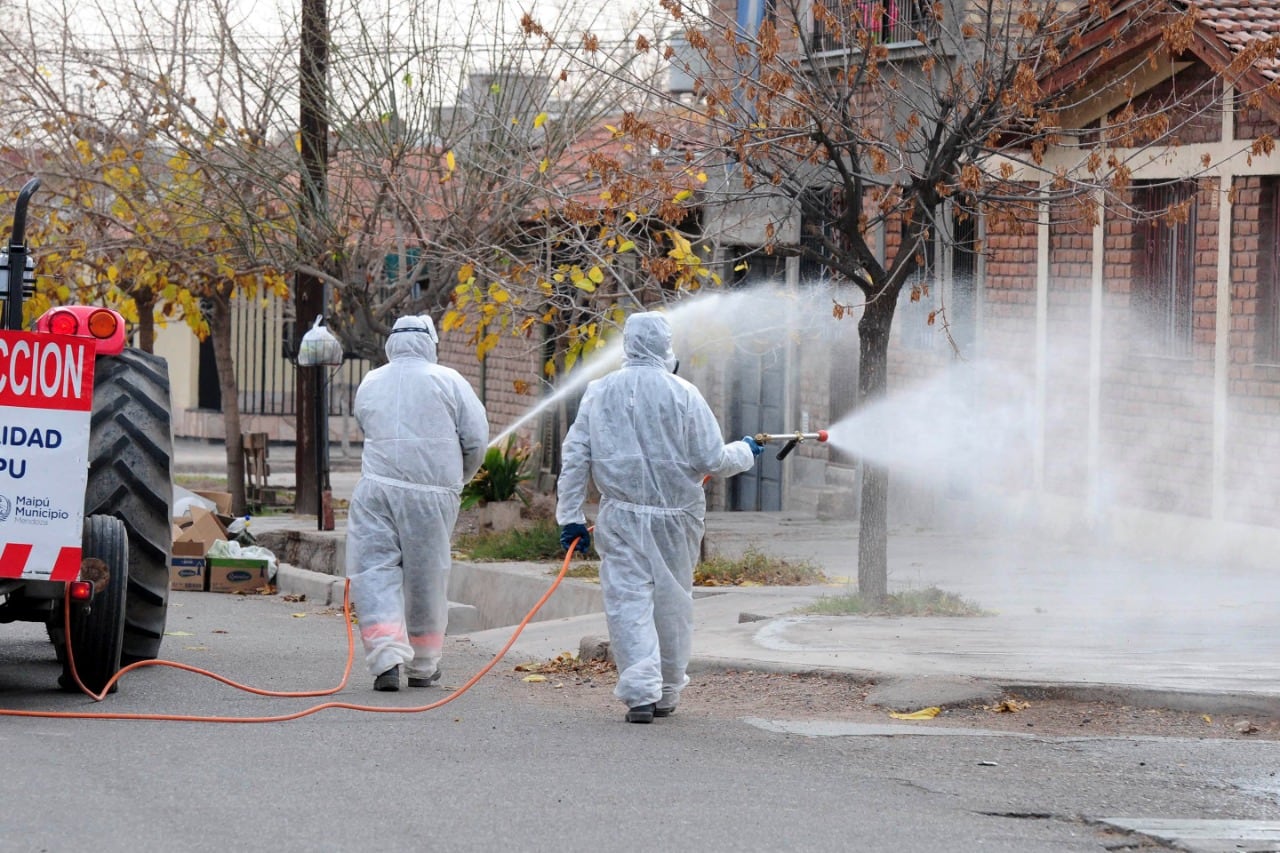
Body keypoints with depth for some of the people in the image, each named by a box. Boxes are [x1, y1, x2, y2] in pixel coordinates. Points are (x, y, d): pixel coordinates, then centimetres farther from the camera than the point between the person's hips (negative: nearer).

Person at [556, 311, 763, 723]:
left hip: (621, 515, 0)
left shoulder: (600, 392, 0)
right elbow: (713, 461, -6)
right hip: (676, 516, 0)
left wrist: (571, 516, 8)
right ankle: (667, 694, 24)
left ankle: (640, 691, -15)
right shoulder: (684, 395, -8)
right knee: (672, 603, 13)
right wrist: (745, 451, 15)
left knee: (628, 601, -1)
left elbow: (575, 457, 2)